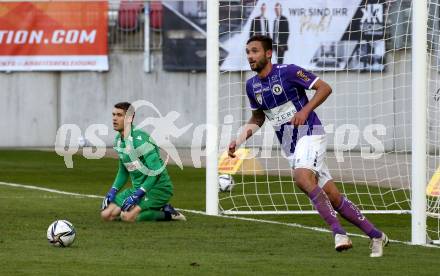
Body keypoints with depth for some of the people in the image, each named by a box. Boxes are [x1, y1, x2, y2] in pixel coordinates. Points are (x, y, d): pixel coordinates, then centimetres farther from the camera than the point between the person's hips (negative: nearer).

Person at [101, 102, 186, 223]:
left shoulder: (139, 139, -21)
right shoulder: (118, 139, 7)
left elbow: (156, 172, -26)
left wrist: (137, 195, -27)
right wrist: (112, 191, 6)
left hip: (158, 187, -8)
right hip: (138, 188, 8)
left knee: (127, 216, -29)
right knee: (106, 215, -3)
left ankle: (166, 213, -6)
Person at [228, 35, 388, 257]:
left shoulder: (288, 72, -11)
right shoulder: (252, 85, 9)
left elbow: (324, 88, -9)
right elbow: (258, 117, 24)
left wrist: (305, 110, -21)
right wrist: (239, 140, 11)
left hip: (309, 133, -6)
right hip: (290, 147, 6)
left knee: (302, 178, -33)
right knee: (333, 197, 1)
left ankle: (338, 231, -32)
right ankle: (375, 235, 9)